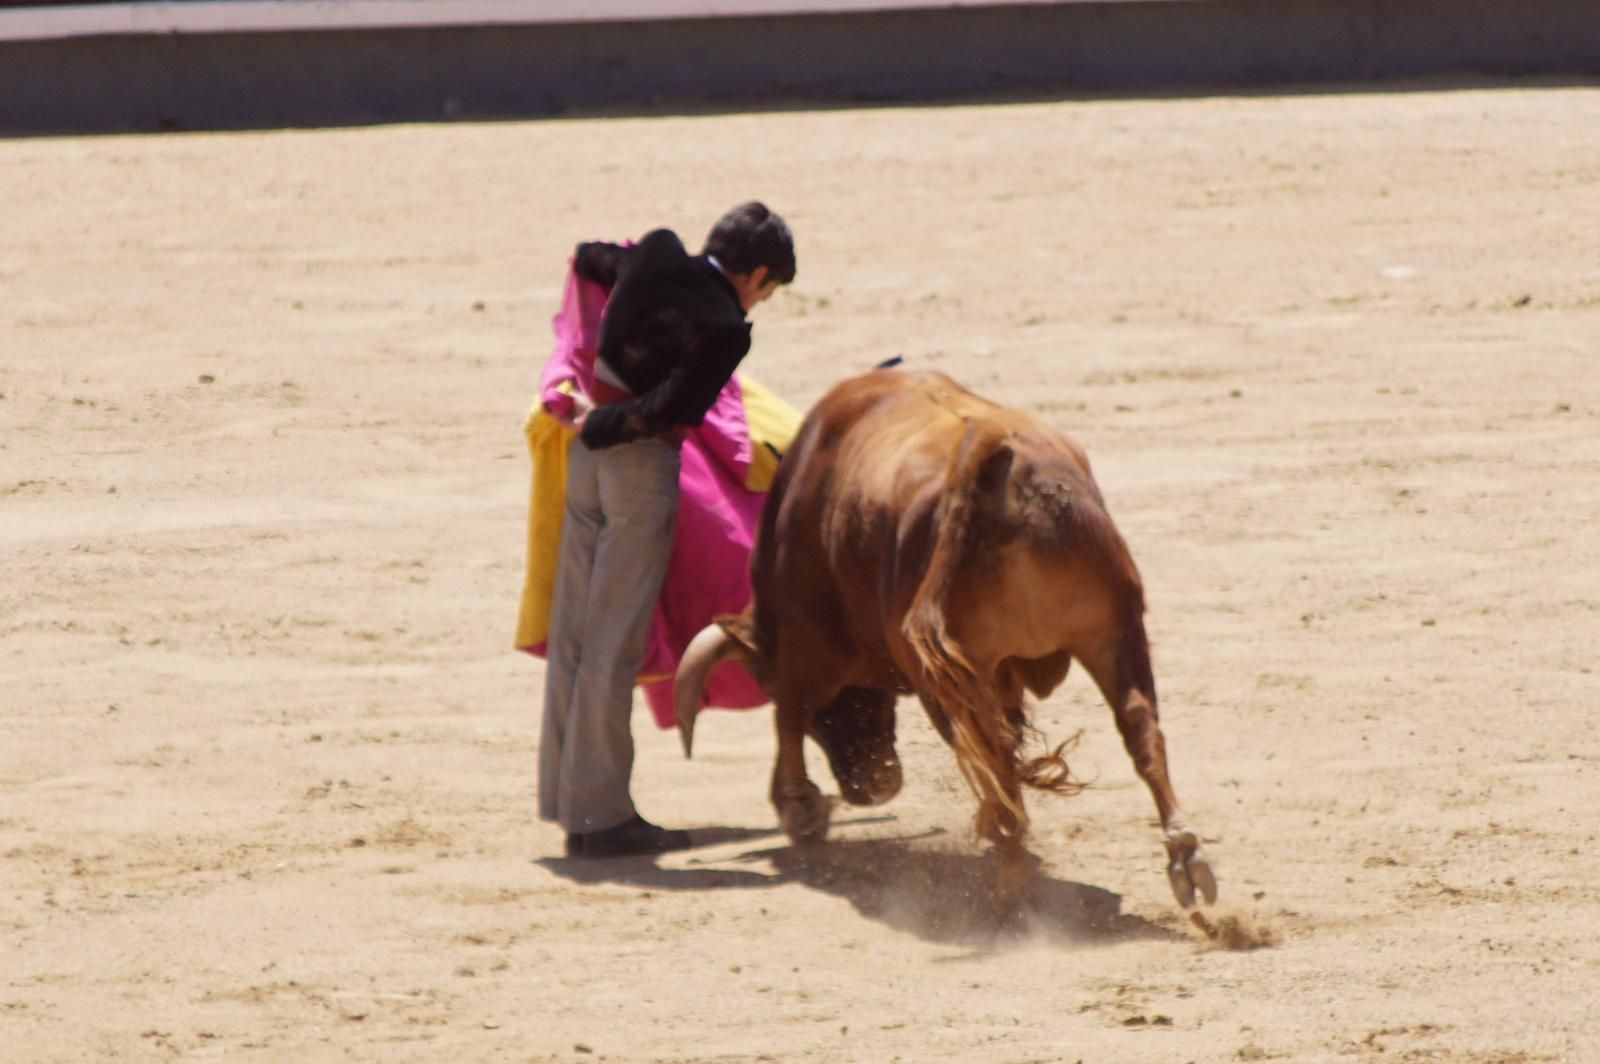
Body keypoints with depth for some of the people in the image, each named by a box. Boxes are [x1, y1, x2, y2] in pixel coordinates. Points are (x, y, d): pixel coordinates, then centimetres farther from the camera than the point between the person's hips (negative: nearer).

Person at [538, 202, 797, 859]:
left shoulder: (656, 257, 2)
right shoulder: (722, 329, -16)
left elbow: (587, 261, 22)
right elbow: (669, 409, -21)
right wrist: (598, 426, -5)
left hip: (589, 458, 7)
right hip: (642, 469, -7)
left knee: (573, 632, 13)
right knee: (615, 646, -3)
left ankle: (565, 793, 21)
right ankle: (600, 816, 0)